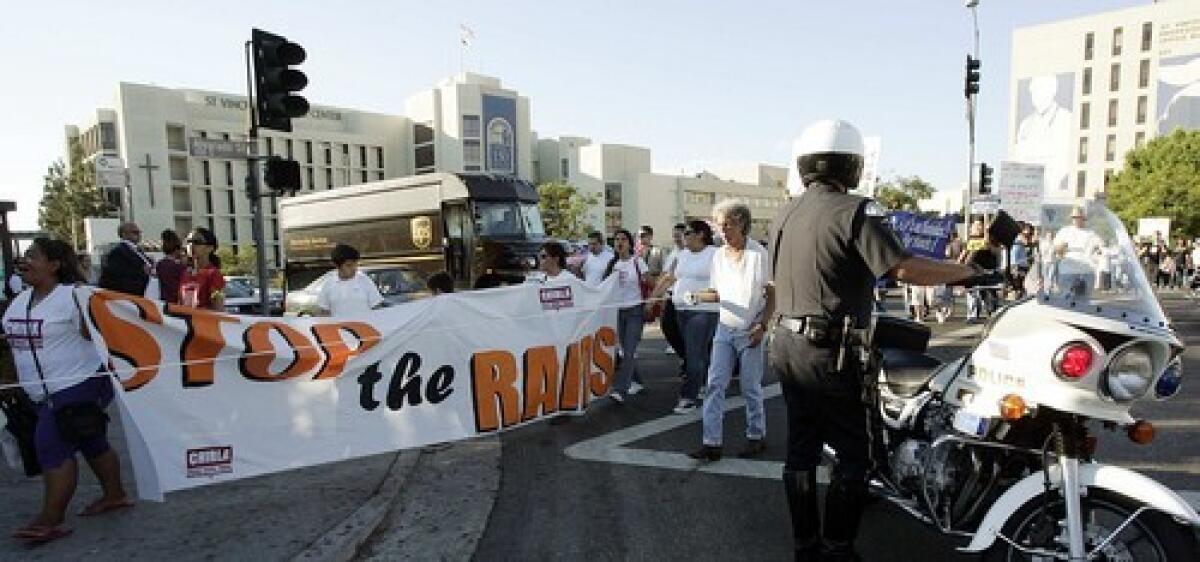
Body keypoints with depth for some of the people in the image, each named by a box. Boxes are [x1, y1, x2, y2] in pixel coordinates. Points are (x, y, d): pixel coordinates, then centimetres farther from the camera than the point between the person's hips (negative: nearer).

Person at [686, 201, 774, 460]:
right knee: (714, 385, -1)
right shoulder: (718, 256, 7)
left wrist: (762, 326, -12)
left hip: (750, 332, -4)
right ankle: (711, 443, 3)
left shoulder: (759, 254, -8)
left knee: (751, 388, 6)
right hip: (724, 329, 5)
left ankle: (756, 438, 24)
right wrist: (696, 296, -8)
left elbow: (772, 294, -5)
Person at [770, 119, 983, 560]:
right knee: (852, 454, 6)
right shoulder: (855, 211, -12)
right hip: (829, 352, -8)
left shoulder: (784, 215, 11)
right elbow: (903, 269, -21)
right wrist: (964, 271, -5)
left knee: (801, 448, 14)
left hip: (787, 342, 8)